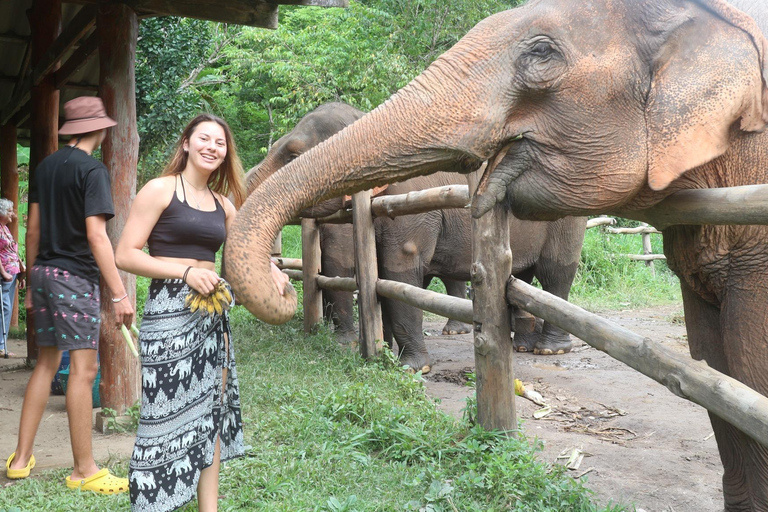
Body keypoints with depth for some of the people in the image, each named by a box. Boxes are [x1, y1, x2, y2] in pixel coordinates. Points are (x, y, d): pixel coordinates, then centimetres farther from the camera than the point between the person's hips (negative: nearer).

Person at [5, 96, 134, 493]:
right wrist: (119, 294, -17)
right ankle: (84, 470, 0)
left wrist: (32, 283, 21)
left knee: (46, 363, 15)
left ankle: (21, 459, 19)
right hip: (76, 277, -8)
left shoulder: (45, 167, 12)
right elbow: (96, 235, -18)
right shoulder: (92, 170, -11)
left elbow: (33, 229, 14)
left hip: (44, 273, 8)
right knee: (84, 369, -4)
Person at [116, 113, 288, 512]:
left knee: (211, 412, 9)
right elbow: (125, 255, -9)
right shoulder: (160, 190, -4)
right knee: (169, 417, -5)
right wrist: (185, 271, -17)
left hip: (212, 313, 7)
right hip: (169, 312, -6)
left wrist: (271, 270, -2)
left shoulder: (222, 203, 13)